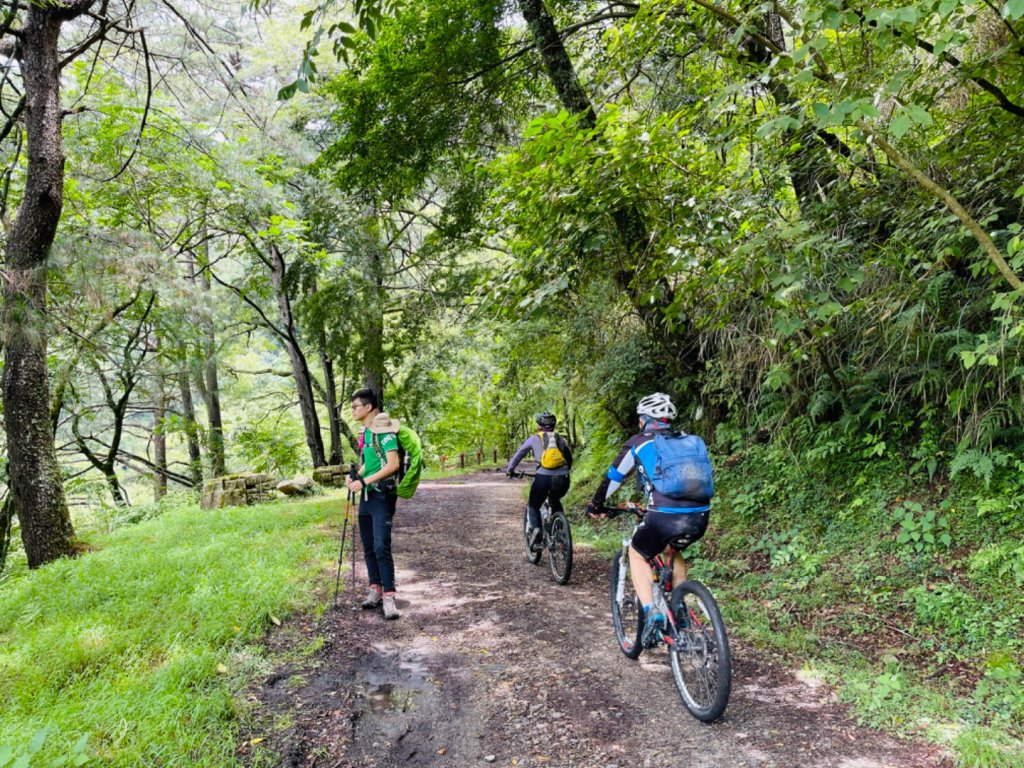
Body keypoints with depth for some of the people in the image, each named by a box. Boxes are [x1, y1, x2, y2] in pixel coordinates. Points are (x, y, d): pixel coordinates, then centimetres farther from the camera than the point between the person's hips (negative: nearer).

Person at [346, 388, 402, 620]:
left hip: (382, 496, -9)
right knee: (368, 547, 12)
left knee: (381, 546, -14)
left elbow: (392, 464, -22)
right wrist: (356, 476, 5)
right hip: (366, 496, 9)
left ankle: (389, 597, -9)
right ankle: (375, 590, 22)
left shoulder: (384, 431, -14)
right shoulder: (365, 432, 13)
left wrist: (364, 481, -23)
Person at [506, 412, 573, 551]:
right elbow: (570, 459, 29)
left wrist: (510, 469, 38)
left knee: (533, 506, 18)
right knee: (555, 501, 33)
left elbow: (518, 455, 23)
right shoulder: (561, 439, 20)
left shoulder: (534, 439, 14)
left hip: (543, 477, -3)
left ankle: (535, 529, -10)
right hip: (563, 479, 3)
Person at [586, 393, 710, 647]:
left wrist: (595, 505, 36)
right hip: (700, 517, 5)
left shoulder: (639, 443, 13)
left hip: (665, 515, -5)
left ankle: (651, 613, 5)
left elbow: (613, 477, 21)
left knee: (637, 554, 23)